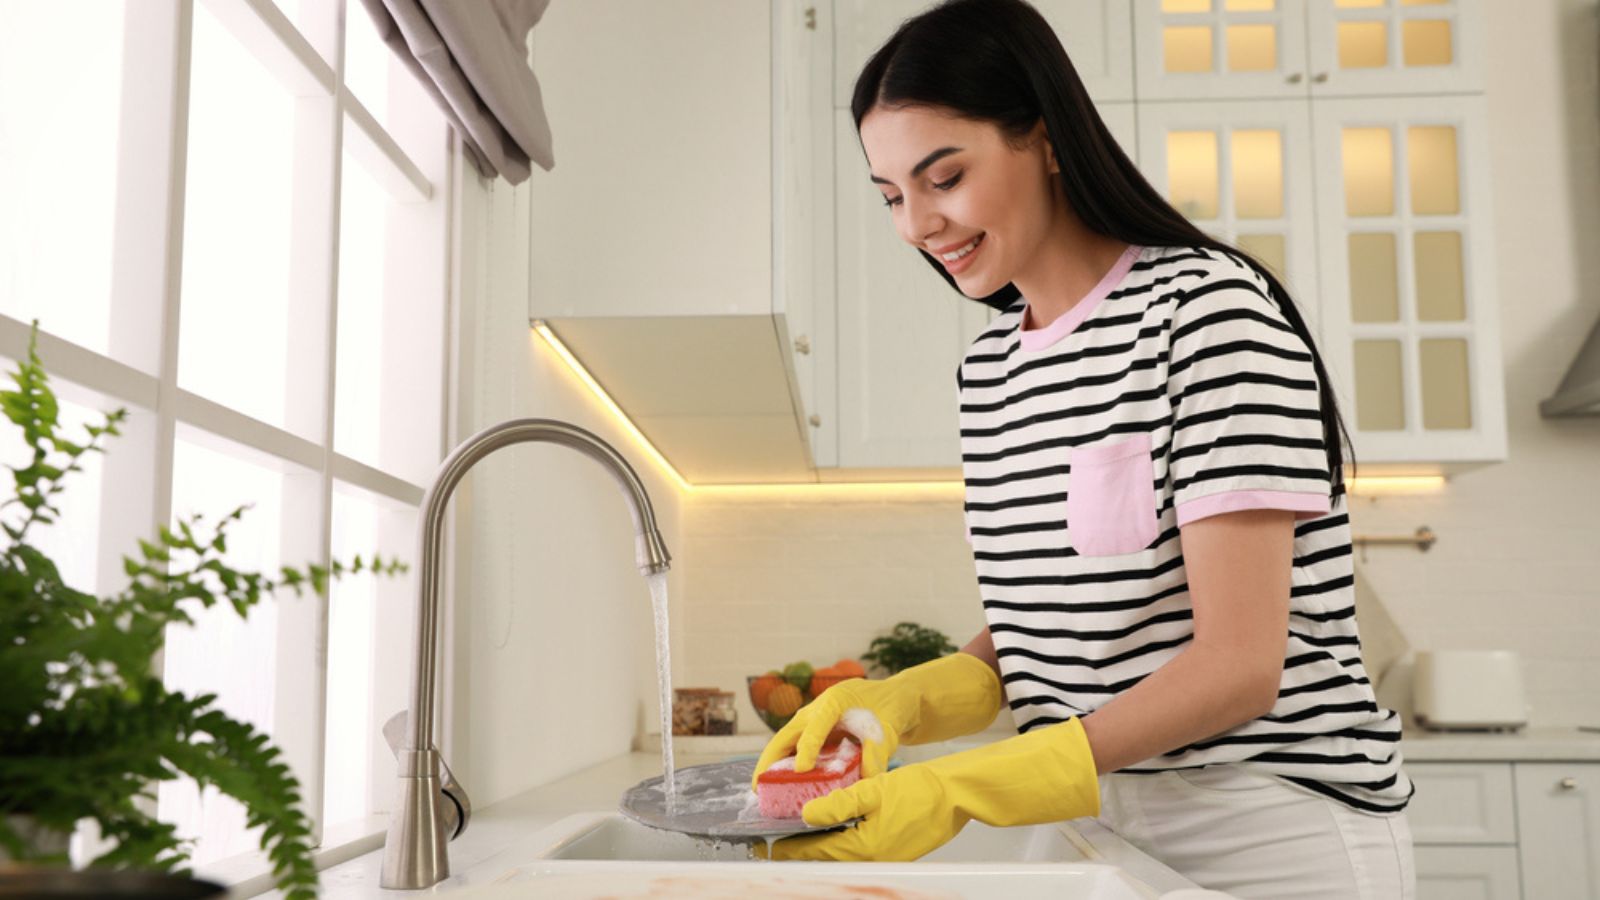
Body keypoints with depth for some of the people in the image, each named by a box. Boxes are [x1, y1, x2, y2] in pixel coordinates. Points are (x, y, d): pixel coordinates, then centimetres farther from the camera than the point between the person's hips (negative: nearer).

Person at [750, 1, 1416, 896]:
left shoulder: (1209, 306, -16)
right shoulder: (990, 364, 6)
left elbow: (1238, 666, -21)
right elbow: (1029, 629, 9)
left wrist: (963, 790, -27)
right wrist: (894, 703, -11)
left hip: (1276, 828, -6)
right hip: (1103, 823, 6)